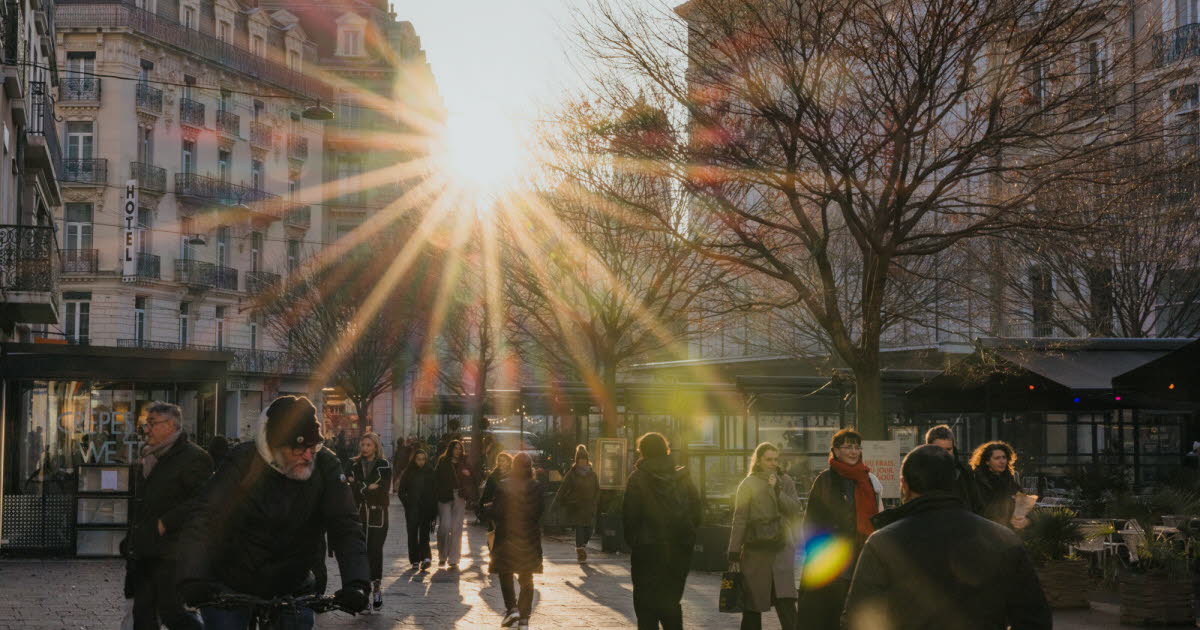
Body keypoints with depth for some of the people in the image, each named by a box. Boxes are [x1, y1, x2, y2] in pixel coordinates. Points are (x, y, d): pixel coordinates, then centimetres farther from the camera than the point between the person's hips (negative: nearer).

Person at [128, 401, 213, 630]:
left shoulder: (193, 457, -12)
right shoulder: (150, 456, 18)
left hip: (170, 553, -9)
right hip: (145, 551, 9)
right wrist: (133, 540, 21)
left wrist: (165, 523, -19)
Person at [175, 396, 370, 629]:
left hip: (292, 586, 2)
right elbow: (203, 522, -26)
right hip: (229, 588, -2)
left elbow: (346, 528, -17)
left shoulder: (326, 466, -12)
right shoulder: (244, 462, -18)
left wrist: (356, 583, -35)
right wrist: (192, 580, -42)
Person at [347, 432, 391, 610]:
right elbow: (348, 487, -1)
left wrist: (359, 487, -11)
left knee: (375, 551, -2)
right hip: (358, 515, 1)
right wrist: (369, 488, -14)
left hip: (377, 516, -1)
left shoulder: (384, 466, 3)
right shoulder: (353, 465, 9)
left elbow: (383, 491, -8)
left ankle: (376, 588, 7)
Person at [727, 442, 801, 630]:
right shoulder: (748, 484, 2)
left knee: (786, 600, -10)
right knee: (752, 601, 5)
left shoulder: (786, 482, 11)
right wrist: (734, 551, -8)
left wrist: (777, 490, -12)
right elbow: (739, 519, -3)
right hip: (756, 549, -1)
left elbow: (795, 509, 0)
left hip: (782, 548, 1)